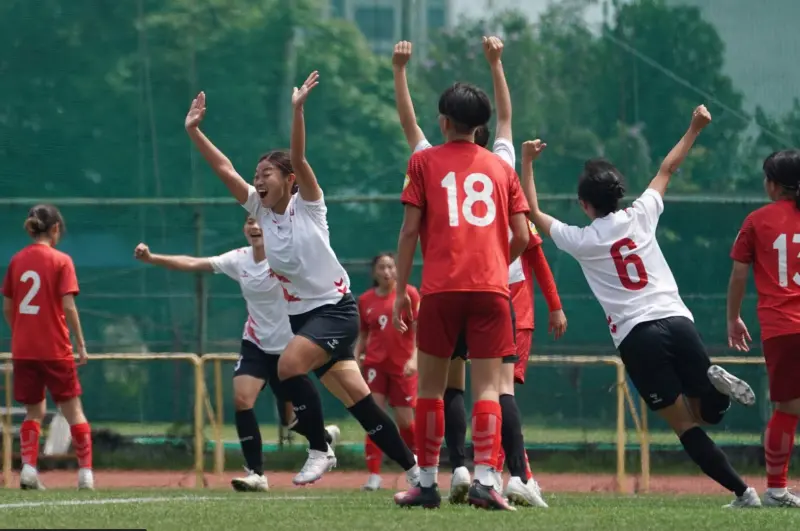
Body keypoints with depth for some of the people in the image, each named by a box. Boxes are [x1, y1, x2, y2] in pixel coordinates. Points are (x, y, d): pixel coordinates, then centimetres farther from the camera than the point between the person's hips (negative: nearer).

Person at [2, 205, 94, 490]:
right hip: (55, 349, -4)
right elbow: (68, 307, -13)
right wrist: (81, 343, -6)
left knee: (34, 411, 14)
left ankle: (28, 468, -2)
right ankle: (86, 473, 7)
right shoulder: (60, 261, -7)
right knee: (73, 410, 7)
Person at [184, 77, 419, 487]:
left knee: (289, 364, -27)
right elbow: (224, 168, 5)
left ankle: (319, 449, -15)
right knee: (358, 400, 4)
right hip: (301, 314, 6)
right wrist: (193, 131, 0)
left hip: (335, 309, -6)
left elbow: (298, 158, -22)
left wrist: (297, 109, -33)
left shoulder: (307, 206, -8)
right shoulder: (261, 212, 6)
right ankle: (412, 466, 12)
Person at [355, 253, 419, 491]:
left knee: (405, 421, 1)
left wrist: (414, 358, -17)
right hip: (375, 364, 2)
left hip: (402, 365, -2)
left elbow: (419, 329, -5)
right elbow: (362, 336, 14)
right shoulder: (365, 300, 6)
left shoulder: (409, 294, -2)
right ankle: (374, 474, -11)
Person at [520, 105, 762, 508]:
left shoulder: (579, 241, 2)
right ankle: (715, 383, -21)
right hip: (678, 321, 3)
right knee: (708, 412, 16)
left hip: (636, 337, -3)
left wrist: (527, 162, 26)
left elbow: (533, 213, 19)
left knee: (685, 425, -3)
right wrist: (694, 129, 36)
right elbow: (667, 170, 23)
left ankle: (742, 491, -17)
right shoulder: (641, 217, 9)